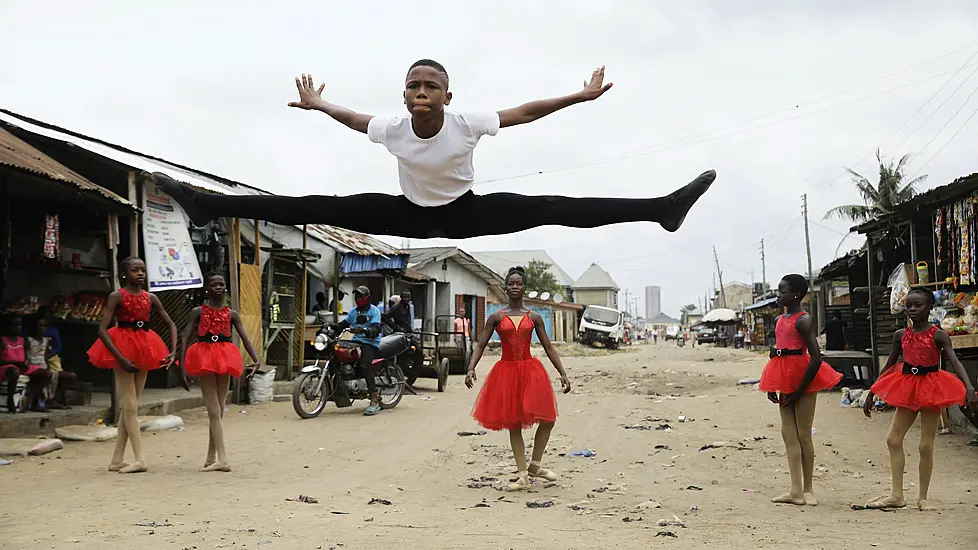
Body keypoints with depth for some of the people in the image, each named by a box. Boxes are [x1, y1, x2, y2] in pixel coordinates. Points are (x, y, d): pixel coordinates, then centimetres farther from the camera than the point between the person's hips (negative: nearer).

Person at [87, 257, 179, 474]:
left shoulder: (150, 298, 6)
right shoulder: (117, 296, -7)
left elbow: (171, 325, 10)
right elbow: (102, 330, -14)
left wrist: (173, 351, -6)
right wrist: (121, 358, -22)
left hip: (143, 349, 5)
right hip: (122, 348, -5)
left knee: (130, 406, 7)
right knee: (130, 406, -8)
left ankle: (117, 460, 13)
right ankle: (139, 459, -12)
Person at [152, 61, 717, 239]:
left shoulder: (468, 123, -26)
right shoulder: (392, 128, -18)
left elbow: (524, 112, -19)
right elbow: (356, 118, 4)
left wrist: (580, 96, -19)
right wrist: (319, 105, 18)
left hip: (467, 212, -1)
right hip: (411, 214, 2)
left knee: (554, 209, -16)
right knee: (321, 208, -7)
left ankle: (663, 207, -16)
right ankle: (207, 204, -4)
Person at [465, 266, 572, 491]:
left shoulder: (534, 317, 5)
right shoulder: (496, 318, 1)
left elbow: (549, 348, 6)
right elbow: (480, 346, -1)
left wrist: (562, 374, 1)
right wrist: (471, 369, -17)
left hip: (530, 370, 1)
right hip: (506, 372, -1)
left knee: (548, 418, -4)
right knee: (514, 425, 3)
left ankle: (535, 465, 17)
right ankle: (523, 476, 10)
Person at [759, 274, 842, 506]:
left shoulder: (803, 320, -12)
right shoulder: (780, 320, 13)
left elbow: (816, 357, -18)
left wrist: (799, 390, -17)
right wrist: (771, 387, 13)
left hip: (803, 376, -8)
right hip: (785, 378, 8)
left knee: (803, 434, 0)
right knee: (788, 433, 4)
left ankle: (807, 489, 11)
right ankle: (796, 491, 5)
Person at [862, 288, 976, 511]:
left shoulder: (938, 335, -10)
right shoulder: (901, 335, 4)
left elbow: (955, 362, -20)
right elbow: (889, 366, 12)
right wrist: (871, 394, 13)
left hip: (931, 390, -5)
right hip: (908, 389, 5)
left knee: (926, 446, -1)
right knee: (893, 439, 0)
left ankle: (922, 498, 11)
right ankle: (896, 495, 6)